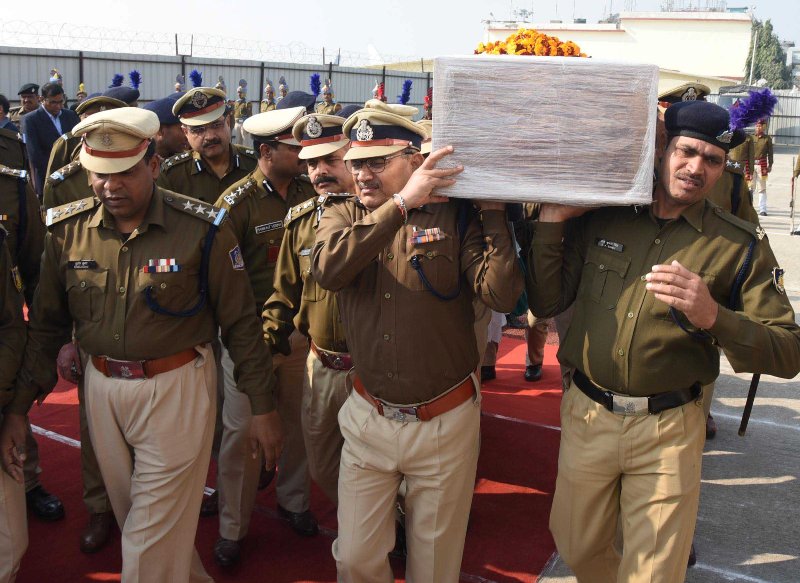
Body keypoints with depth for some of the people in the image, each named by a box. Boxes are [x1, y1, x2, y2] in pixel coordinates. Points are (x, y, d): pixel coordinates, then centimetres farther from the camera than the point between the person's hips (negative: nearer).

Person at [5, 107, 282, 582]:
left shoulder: (202, 228, -12)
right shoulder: (68, 229, -1)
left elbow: (240, 322, -7)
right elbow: (47, 323, 8)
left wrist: (263, 407, -5)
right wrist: (21, 401, 4)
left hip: (176, 388, -5)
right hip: (102, 387, 5)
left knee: (153, 541, 1)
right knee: (134, 519, 20)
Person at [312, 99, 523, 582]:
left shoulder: (456, 215, -8)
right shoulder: (343, 213, 0)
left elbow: (502, 295, -20)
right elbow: (328, 269, -23)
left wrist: (494, 210, -20)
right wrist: (402, 202, -26)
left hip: (445, 422, -2)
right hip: (368, 418, 2)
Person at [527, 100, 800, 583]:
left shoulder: (742, 245, -5)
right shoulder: (599, 217, 0)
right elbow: (546, 304, 0)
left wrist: (714, 317, -27)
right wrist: (551, 221, -9)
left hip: (668, 431, -2)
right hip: (587, 416, 2)